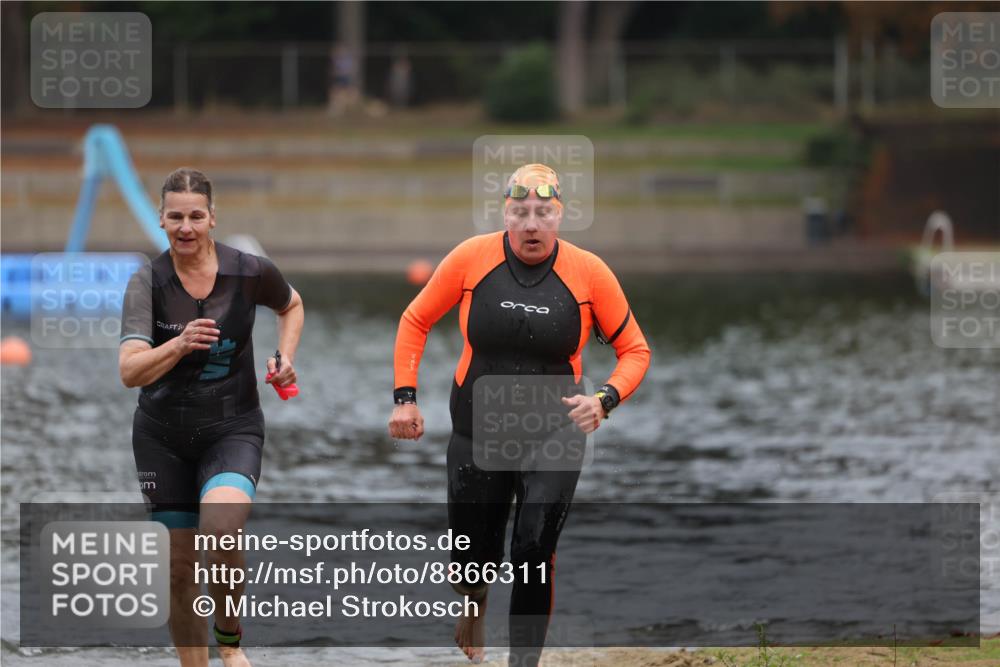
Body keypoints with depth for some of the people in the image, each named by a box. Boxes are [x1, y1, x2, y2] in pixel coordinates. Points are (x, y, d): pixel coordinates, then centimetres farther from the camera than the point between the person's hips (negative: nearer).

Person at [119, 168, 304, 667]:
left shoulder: (250, 272, -8)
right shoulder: (147, 283, -11)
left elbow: (291, 306, 16)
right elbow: (129, 372, -22)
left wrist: (285, 357, 0)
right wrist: (179, 345, -38)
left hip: (232, 429, -2)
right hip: (162, 435, 2)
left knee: (221, 530, -28)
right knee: (179, 566, 5)